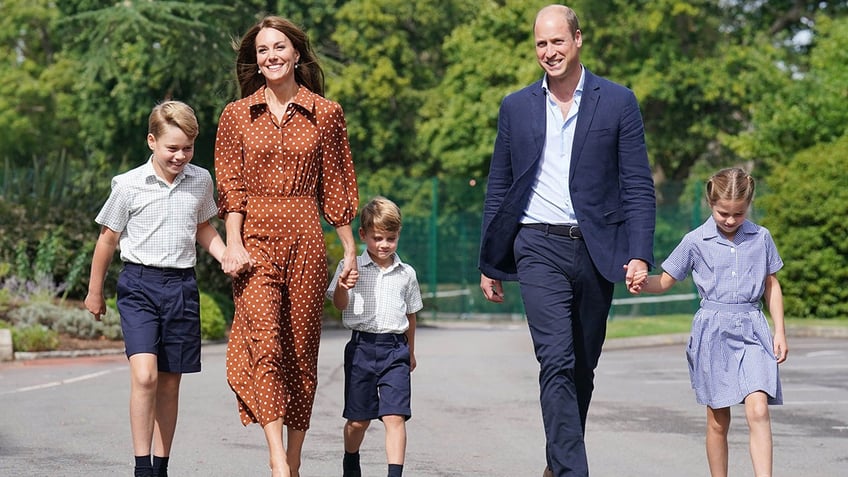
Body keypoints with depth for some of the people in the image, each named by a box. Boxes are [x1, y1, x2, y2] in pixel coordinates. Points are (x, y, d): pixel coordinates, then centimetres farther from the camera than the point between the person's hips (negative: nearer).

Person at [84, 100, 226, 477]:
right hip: (139, 284, -3)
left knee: (170, 382, 8)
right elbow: (108, 238, 5)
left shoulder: (201, 181, 5)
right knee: (144, 375, -19)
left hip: (181, 286, 4)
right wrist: (94, 291, 12)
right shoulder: (129, 185, -6)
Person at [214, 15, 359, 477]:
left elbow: (336, 187, 9)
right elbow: (230, 186, 3)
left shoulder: (326, 114, 7)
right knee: (265, 340, -18)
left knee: (301, 349, 3)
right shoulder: (237, 115, 8)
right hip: (255, 237, -1)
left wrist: (350, 250, 8)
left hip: (305, 239, 1)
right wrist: (233, 243, -10)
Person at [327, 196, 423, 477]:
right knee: (358, 419, 9)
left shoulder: (406, 274, 7)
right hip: (362, 346, -1)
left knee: (395, 416, -11)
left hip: (395, 350, 1)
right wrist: (342, 287, -24)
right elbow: (340, 305, -3)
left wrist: (410, 352, 23)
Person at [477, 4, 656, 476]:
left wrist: (640, 253, -9)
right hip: (540, 248, -1)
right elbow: (498, 189, 13)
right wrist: (490, 263, 11)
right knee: (558, 362, -14)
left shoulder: (618, 102, 4)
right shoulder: (517, 107, 9)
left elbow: (639, 186, 1)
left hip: (596, 248, 1)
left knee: (583, 367, 9)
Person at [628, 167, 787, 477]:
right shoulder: (696, 241, 1)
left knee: (758, 410, -16)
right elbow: (666, 281, 6)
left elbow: (771, 285, 15)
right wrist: (644, 284, -16)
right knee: (718, 420, 5)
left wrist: (780, 331, 10)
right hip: (712, 332, 0)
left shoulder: (761, 238, 6)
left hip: (752, 330, 0)